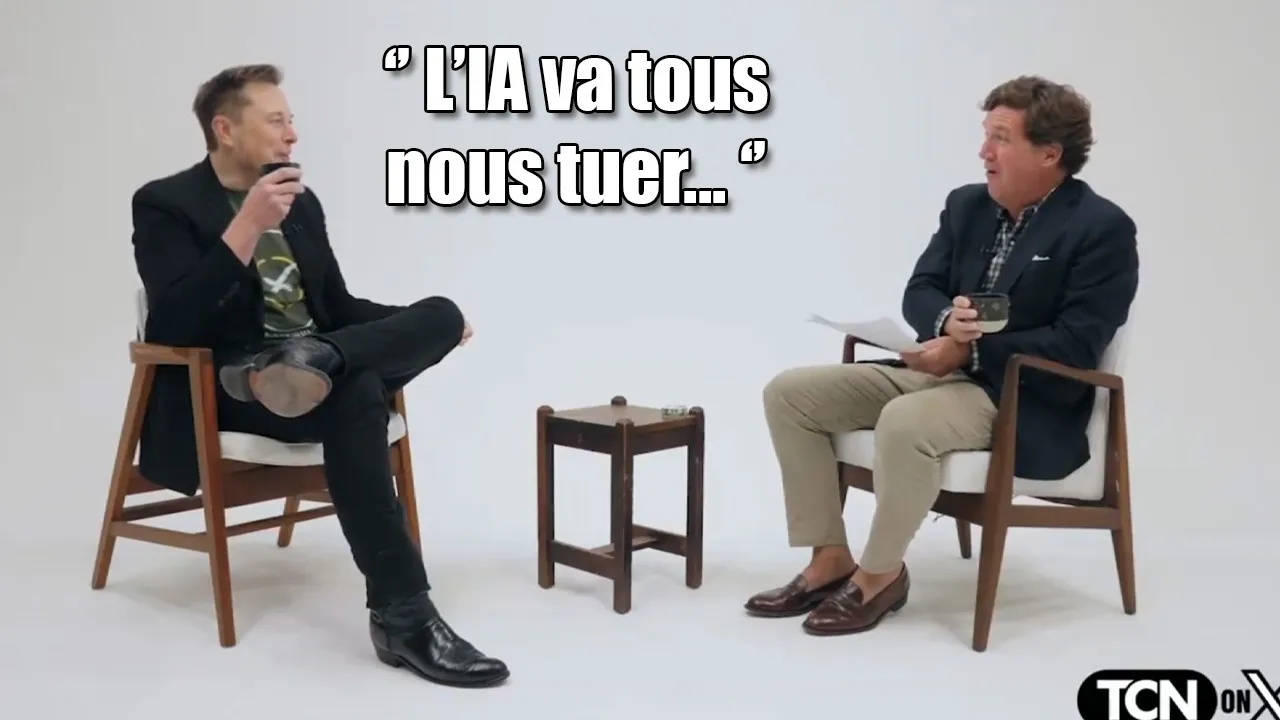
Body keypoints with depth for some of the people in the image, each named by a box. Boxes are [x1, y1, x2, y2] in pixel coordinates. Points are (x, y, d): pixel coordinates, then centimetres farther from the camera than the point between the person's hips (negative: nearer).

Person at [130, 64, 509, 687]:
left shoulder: (302, 202, 17)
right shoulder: (165, 203, -3)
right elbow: (174, 325, -16)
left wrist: (425, 329, 6)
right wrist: (246, 227, -22)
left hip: (317, 366, 6)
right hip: (231, 387, -6)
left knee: (443, 312, -16)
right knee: (353, 394, -38)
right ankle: (402, 616, -39)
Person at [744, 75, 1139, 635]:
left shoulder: (1102, 228, -11)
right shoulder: (967, 204, 9)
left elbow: (1074, 347, -18)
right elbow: (919, 292, 6)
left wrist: (968, 351, -22)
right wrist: (947, 320, -18)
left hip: (1025, 402, -7)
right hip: (940, 368, 8)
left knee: (903, 421, -37)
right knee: (789, 392, -7)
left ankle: (880, 574, -13)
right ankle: (830, 560, -3)